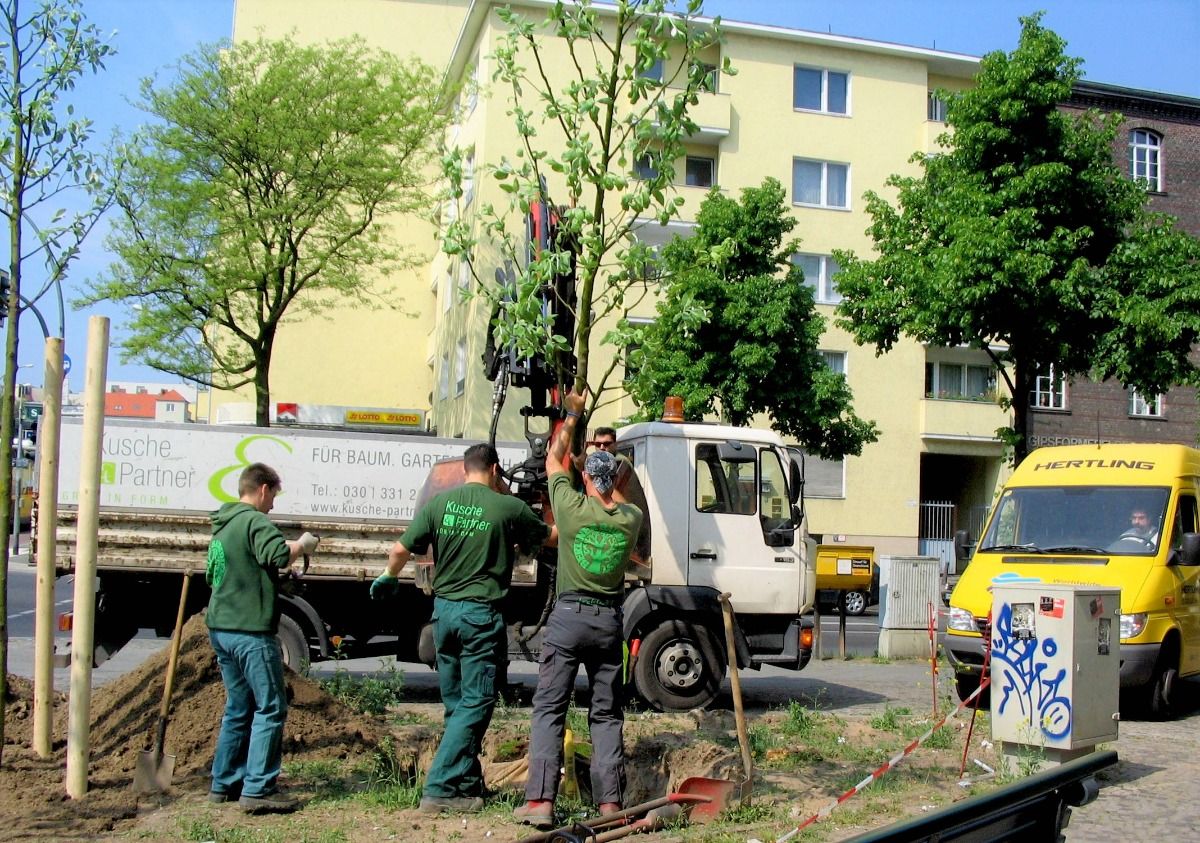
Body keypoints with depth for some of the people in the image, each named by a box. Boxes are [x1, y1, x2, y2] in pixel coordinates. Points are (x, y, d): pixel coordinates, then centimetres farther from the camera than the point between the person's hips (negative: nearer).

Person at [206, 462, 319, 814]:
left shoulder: (221, 524, 17)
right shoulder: (255, 522, -12)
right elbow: (279, 555, -30)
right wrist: (303, 545, -10)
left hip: (220, 628, 10)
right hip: (250, 630, -10)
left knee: (238, 708, 18)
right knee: (271, 709, -4)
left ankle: (224, 783, 22)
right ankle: (258, 790, -6)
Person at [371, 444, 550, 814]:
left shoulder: (440, 502, 1)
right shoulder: (508, 507, -6)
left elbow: (400, 550, 1)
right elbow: (546, 536, 9)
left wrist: (388, 577, 21)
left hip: (444, 610, 5)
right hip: (481, 615, -5)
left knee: (456, 704, 15)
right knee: (476, 704, 0)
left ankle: (467, 785, 23)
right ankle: (439, 789, -5)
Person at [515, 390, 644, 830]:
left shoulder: (572, 506, -7)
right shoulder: (631, 518, 0)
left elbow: (553, 460, 11)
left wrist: (572, 415, 23)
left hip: (568, 616, -3)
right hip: (610, 620, 3)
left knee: (549, 709, 1)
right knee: (607, 715, 10)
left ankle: (540, 800, -5)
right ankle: (610, 802, 8)